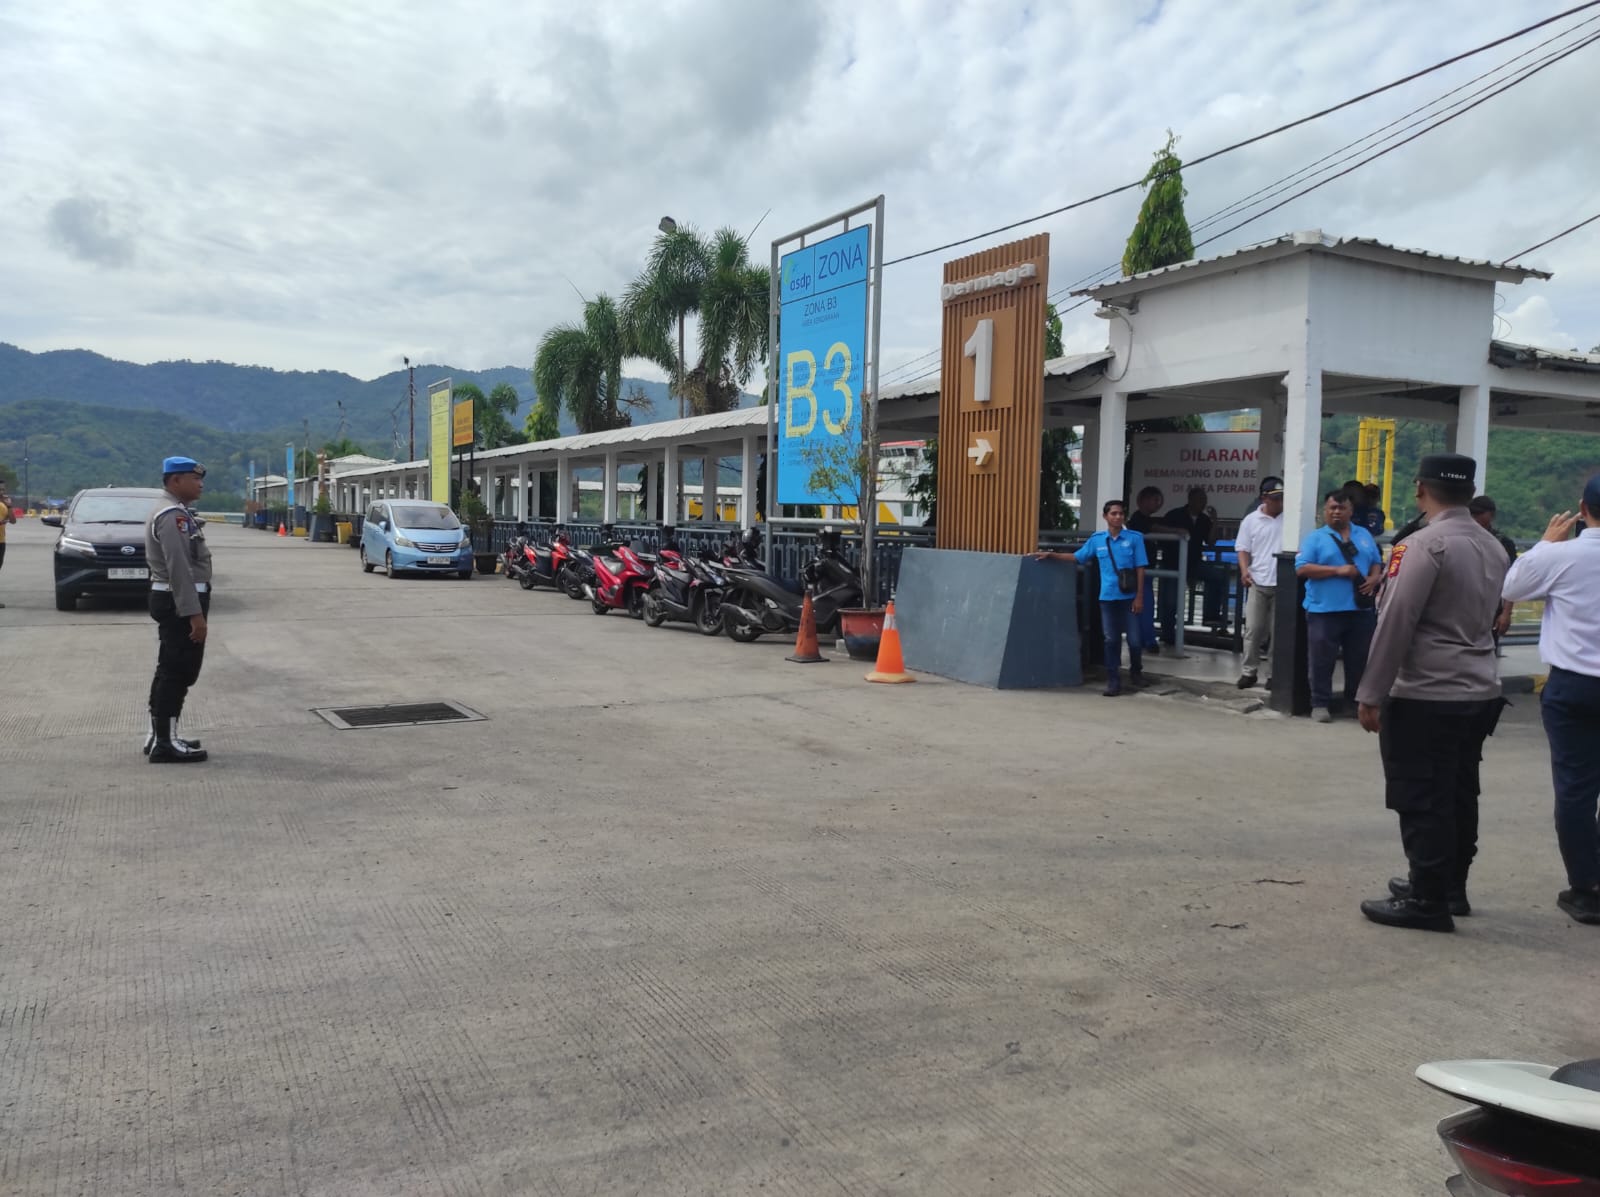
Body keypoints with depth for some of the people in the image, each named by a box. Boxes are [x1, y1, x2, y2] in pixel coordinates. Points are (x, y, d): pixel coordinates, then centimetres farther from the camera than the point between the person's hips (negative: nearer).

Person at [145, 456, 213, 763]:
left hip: (173, 601, 11)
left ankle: (160, 735, 24)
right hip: (180, 603, -11)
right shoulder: (174, 515, -17)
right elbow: (179, 568, -24)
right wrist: (194, 613, -26)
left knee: (170, 670, 16)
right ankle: (165, 744, -3)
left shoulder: (174, 512, 16)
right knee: (179, 672, -7)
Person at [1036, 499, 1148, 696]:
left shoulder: (1134, 538, -3)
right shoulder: (1096, 539, 4)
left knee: (1134, 639, 4)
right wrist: (1050, 555, 6)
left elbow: (1140, 569, -3)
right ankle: (1113, 680, 12)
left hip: (1129, 597, -2)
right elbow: (1077, 557, 13)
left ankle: (1136, 672, 29)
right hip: (1108, 597, 2)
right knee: (1111, 640, 5)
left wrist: (1139, 597, -7)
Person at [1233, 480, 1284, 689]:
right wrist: (1244, 570, -11)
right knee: (1253, 629, 2)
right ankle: (1249, 671, 9)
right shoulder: (1251, 520, 5)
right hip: (1258, 583, 1)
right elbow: (1243, 549, 5)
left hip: (1283, 584, -1)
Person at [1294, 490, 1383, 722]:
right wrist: (1338, 570, -15)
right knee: (1322, 660, -2)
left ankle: (1357, 701, 24)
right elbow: (1302, 568, -9)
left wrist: (1375, 578, -5)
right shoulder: (1316, 538, 1)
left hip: (1360, 609, 4)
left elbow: (1377, 562, 19)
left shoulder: (1364, 535, 15)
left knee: (1360, 659, 11)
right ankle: (1321, 704, 6)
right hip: (1324, 609, -4)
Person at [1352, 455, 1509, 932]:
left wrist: (1371, 693, -13)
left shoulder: (1427, 543, -16)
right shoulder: (1493, 547, 10)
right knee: (1458, 795, 17)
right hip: (1480, 691, 8)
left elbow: (1396, 622, -17)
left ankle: (1428, 901, 5)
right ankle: (1450, 885, 29)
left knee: (1422, 801, -1)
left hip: (1427, 696, -8)